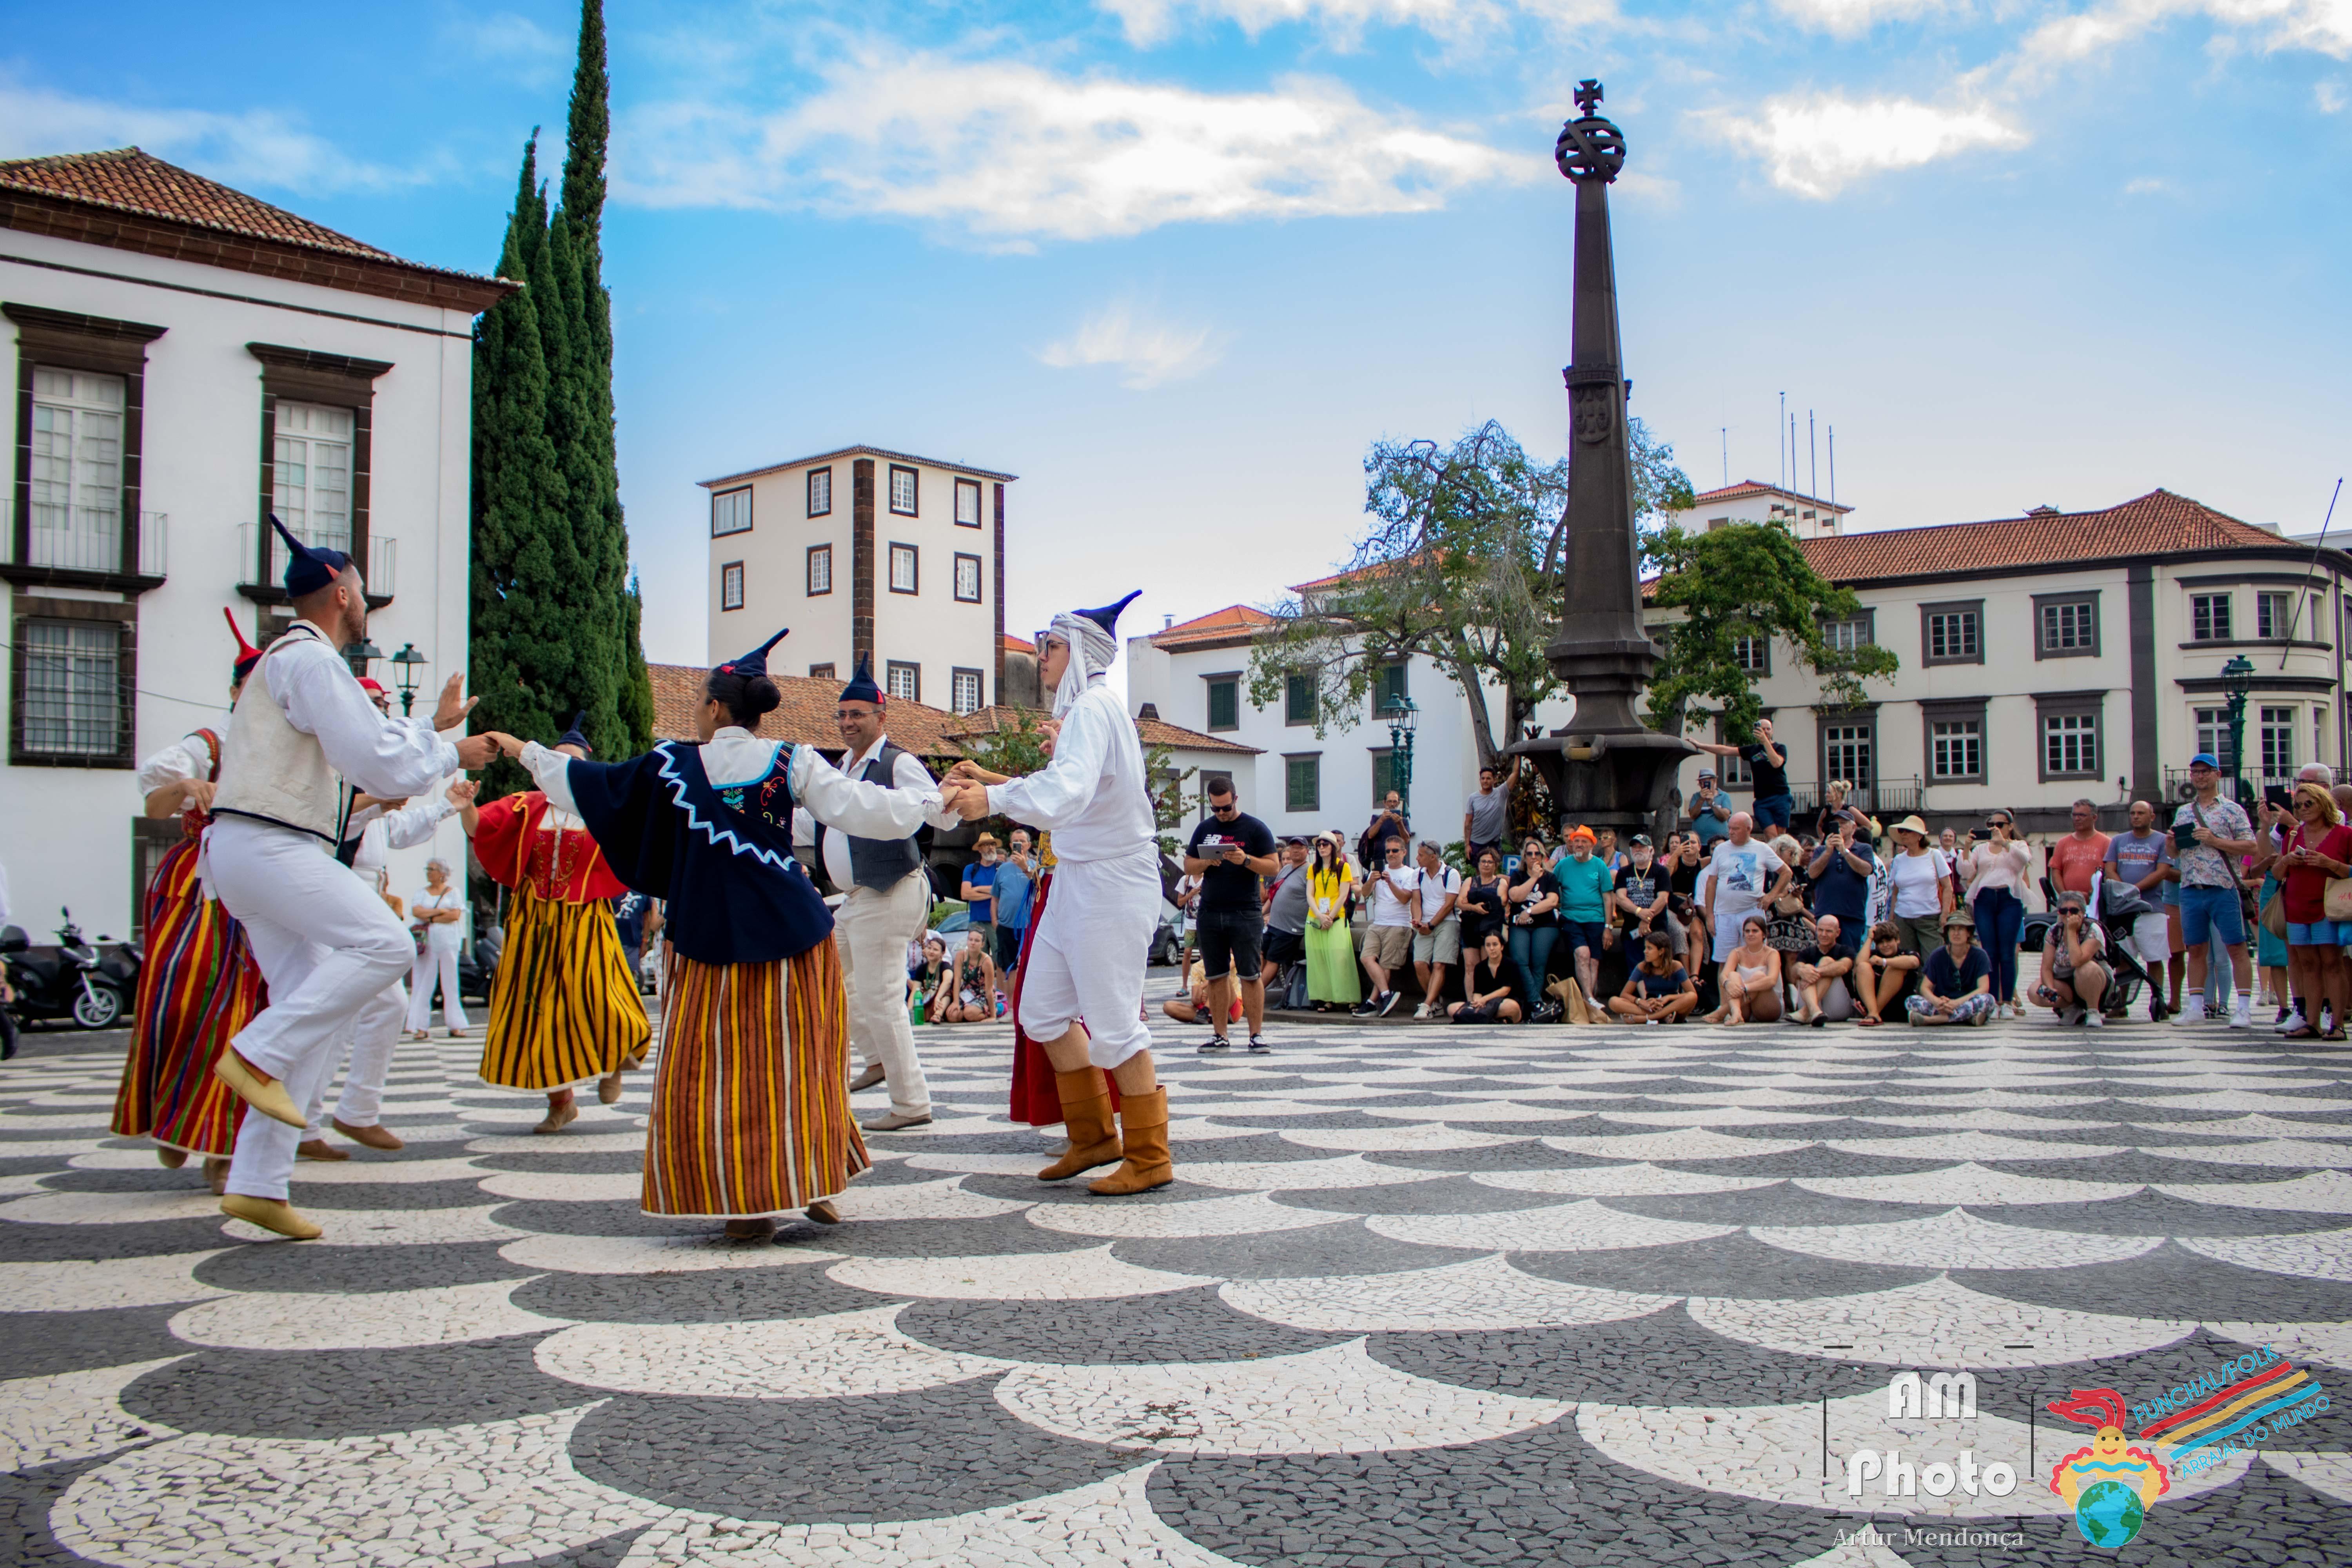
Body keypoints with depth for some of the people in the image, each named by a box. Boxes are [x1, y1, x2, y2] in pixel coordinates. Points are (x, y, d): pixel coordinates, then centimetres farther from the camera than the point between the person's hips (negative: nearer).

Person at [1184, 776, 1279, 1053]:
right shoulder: (1204, 829, 13)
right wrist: (1205, 863, -8)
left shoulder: (1256, 828, 1)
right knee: (1217, 977, 6)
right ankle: (1219, 1036, 11)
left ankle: (1256, 1035, -2)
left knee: (1250, 976, -5)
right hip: (1210, 913, 4)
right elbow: (1188, 866, 13)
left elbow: (1274, 866, -3)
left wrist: (1246, 860, -19)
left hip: (1246, 914, -4)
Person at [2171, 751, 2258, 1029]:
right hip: (2191, 889, 5)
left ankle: (2244, 1009, -3)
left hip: (2223, 889, -5)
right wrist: (2171, 844, -1)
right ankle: (2195, 1007, 13)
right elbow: (2175, 853, 21)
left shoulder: (2232, 810, 1)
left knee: (2236, 948, -4)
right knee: (2196, 950, 8)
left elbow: (2251, 845, -6)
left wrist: (2215, 841, -15)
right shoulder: (2183, 813, 17)